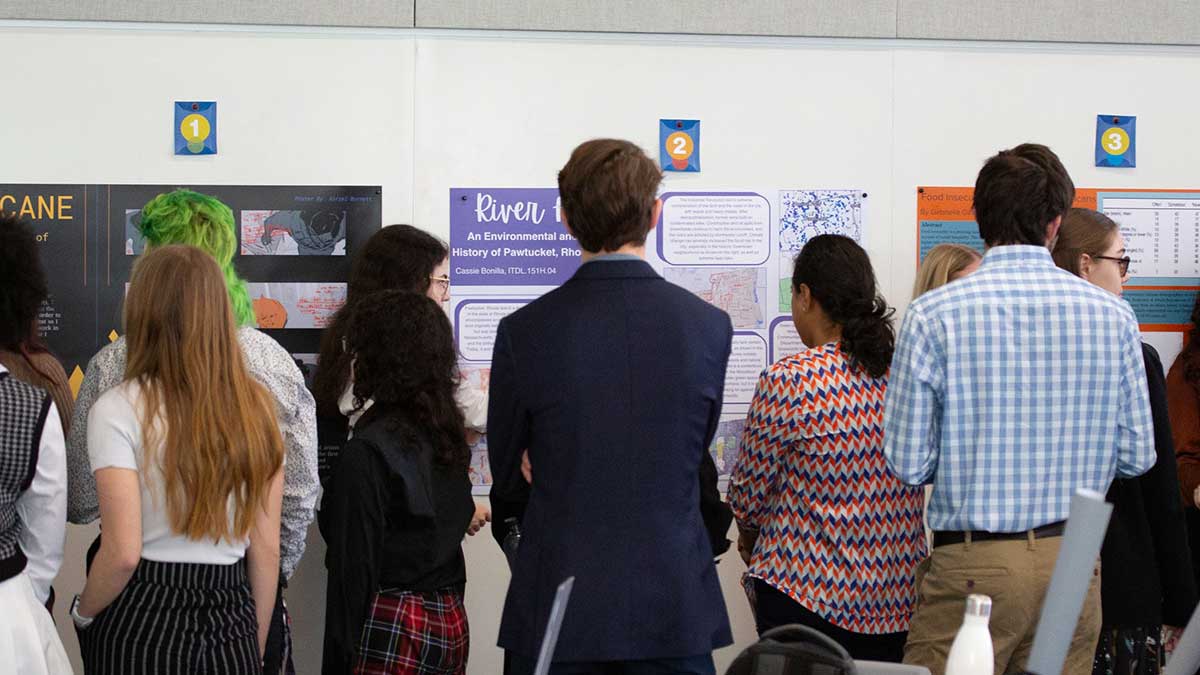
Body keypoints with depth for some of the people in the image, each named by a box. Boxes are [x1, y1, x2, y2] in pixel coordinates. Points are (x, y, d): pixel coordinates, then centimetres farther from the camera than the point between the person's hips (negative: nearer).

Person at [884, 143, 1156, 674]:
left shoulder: (934, 315, -9)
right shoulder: (1112, 314, 0)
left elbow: (908, 463, -7)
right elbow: (1137, 456, 5)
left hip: (972, 562, -3)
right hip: (1074, 560, 4)